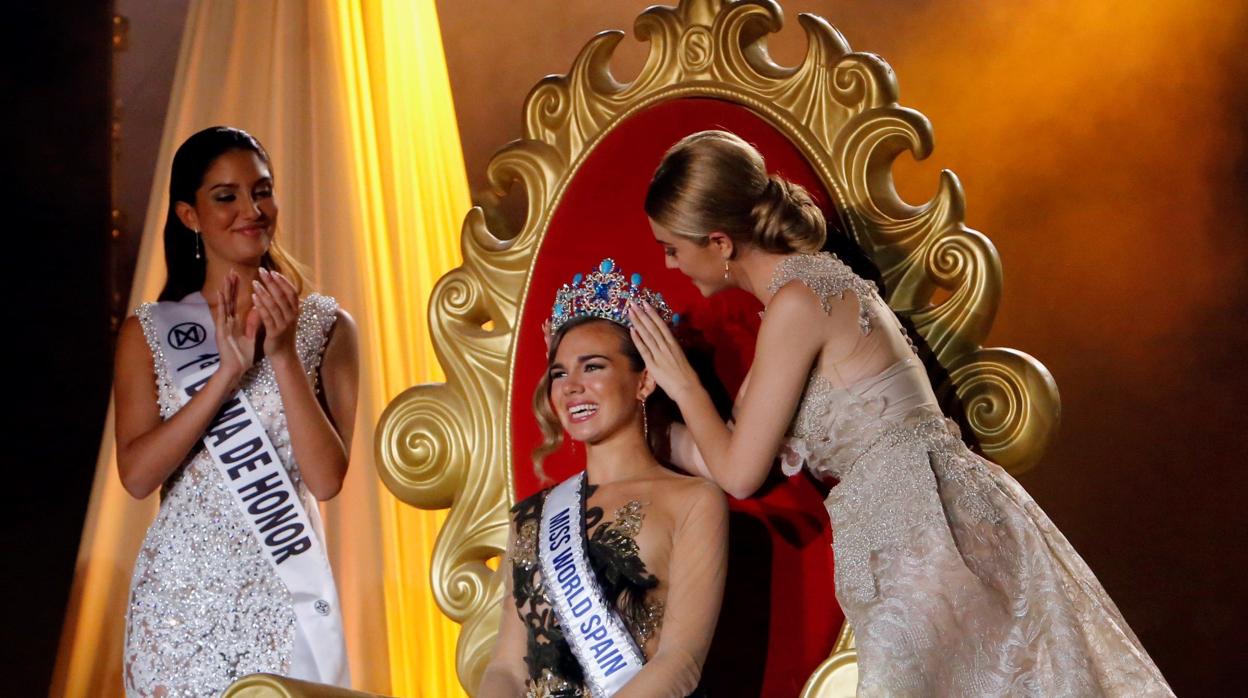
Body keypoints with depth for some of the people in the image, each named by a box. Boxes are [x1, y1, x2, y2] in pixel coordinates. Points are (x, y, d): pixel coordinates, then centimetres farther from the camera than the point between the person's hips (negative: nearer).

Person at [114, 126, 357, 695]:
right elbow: (137, 475, -9)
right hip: (181, 590, 0)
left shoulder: (326, 325, 1)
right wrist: (227, 372, -17)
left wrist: (284, 355, -16)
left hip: (286, 592, 0)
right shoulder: (148, 332, 3)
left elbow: (327, 478, -7)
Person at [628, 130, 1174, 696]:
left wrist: (682, 383, 3)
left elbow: (739, 474, -10)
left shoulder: (797, 303, -14)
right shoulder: (816, 284, 14)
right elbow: (728, 454, 15)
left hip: (926, 533, -9)